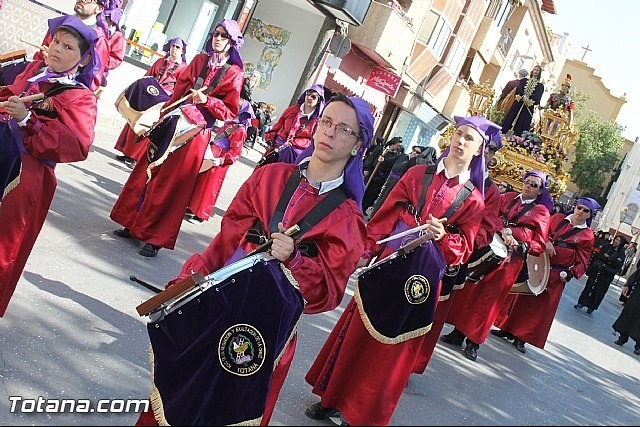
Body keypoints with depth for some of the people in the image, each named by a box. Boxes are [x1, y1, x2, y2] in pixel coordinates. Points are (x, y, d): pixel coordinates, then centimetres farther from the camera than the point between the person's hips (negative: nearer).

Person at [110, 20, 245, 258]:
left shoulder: (234, 74, -4)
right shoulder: (199, 60, 9)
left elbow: (230, 112, -5)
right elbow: (178, 92, 13)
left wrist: (207, 100, -19)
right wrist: (163, 120, 9)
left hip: (196, 134, -5)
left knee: (171, 184, 0)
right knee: (149, 173, 10)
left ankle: (156, 238, 11)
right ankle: (133, 224, 24)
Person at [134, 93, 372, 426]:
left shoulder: (347, 219, -8)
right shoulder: (270, 176, 2)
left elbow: (328, 294, -10)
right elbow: (228, 236, 4)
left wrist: (293, 258, -26)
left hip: (267, 328, -3)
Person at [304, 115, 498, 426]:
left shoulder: (473, 199, 0)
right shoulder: (417, 174, 3)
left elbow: (464, 248, 1)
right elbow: (386, 215, 2)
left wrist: (442, 236, -19)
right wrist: (367, 251, -5)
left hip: (422, 275, -1)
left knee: (391, 345, 7)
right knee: (358, 330, 9)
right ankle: (333, 397, 26)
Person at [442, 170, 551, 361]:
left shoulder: (541, 212, 2)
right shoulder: (507, 198, 10)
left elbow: (539, 245, 1)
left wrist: (520, 245, -15)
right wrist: (501, 230, -16)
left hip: (509, 261, -3)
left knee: (489, 300, 2)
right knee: (470, 291, 5)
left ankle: (474, 342, 13)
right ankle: (458, 333, 19)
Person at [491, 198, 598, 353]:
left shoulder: (587, 236, -2)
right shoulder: (557, 218, 5)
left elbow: (582, 261, -2)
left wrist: (570, 274, -16)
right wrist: (546, 241, -15)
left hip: (555, 276, -2)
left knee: (541, 307, 2)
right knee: (522, 296, 8)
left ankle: (522, 338, 13)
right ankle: (508, 328, 23)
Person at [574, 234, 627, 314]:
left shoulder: (621, 253, -3)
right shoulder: (607, 246, 5)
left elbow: (618, 264, -15)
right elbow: (598, 256, 3)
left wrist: (608, 258, -14)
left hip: (606, 275, -2)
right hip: (596, 270, 2)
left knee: (599, 291, 4)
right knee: (589, 287, 5)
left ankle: (591, 307, 15)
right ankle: (581, 303, 13)